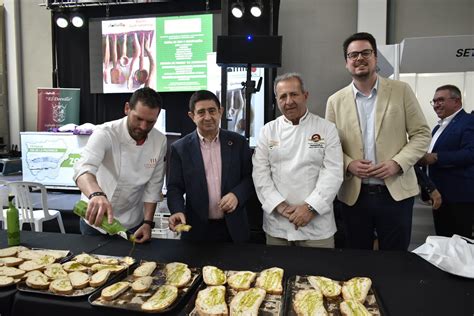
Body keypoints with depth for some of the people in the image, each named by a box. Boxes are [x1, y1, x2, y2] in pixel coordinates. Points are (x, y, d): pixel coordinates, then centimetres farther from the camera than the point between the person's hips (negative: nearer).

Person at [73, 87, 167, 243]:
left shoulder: (160, 141, -10)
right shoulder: (105, 134, -21)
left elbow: (153, 186, -6)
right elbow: (83, 168, -37)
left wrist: (148, 222, -14)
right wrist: (96, 194, -57)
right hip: (95, 221, -2)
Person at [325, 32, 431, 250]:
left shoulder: (401, 91, 1)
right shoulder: (335, 101, 3)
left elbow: (421, 134, 2)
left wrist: (398, 163, -13)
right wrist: (348, 164, -13)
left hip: (396, 193, 0)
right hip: (353, 195, 1)